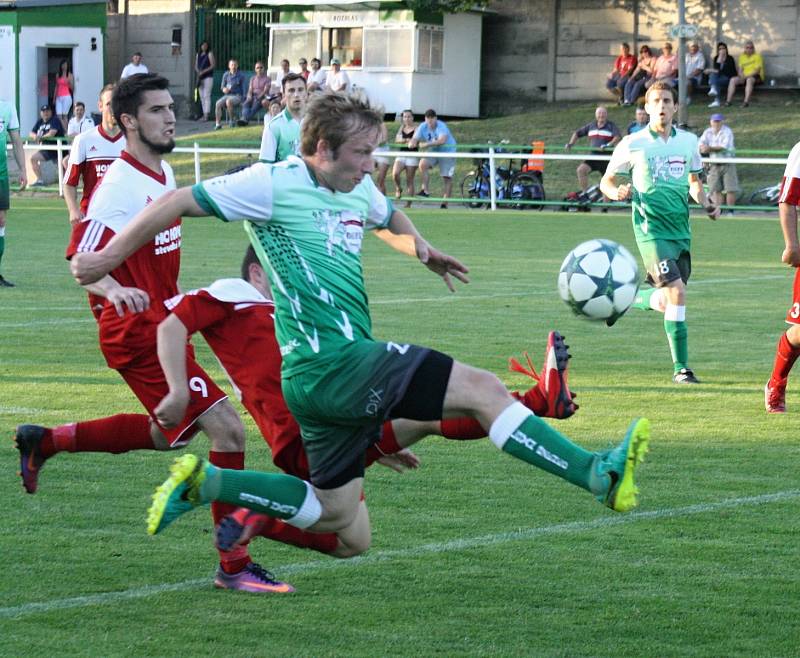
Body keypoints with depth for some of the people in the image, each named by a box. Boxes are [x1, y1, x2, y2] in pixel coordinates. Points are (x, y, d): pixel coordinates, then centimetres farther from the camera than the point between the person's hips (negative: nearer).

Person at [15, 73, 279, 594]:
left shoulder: (164, 175, 9)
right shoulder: (120, 186, -19)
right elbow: (81, 261, -22)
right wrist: (113, 291, -40)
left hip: (161, 323, 10)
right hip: (139, 332, -10)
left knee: (170, 433, 25)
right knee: (227, 429, -15)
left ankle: (45, 441, 32)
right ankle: (234, 566, -9)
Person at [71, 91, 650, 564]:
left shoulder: (359, 191, 16)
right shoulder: (272, 184, -8)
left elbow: (391, 217, 41)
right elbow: (176, 205, -3)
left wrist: (421, 247, 23)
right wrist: (107, 259, -1)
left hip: (346, 371, 10)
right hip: (330, 363, -10)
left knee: (346, 531, 14)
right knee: (483, 388, -15)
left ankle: (203, 484, 19)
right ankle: (599, 475, -17)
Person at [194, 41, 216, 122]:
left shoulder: (210, 54, -2)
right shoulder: (198, 54, 16)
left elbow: (213, 65, -9)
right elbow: (196, 65, 18)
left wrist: (203, 72, -15)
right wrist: (198, 71, -3)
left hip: (208, 77, -7)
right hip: (200, 78, 7)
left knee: (206, 95, -13)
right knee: (202, 96, 6)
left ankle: (206, 115, -17)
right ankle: (204, 114, 10)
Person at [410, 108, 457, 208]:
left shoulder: (441, 126, -22)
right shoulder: (423, 127, -7)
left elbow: (442, 140, -37)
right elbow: (415, 139, -10)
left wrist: (426, 144, -40)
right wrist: (412, 143, -35)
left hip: (447, 151, -4)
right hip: (432, 151, 4)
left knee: (447, 177, -5)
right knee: (422, 164, -25)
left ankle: (445, 203, 2)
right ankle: (425, 190, -19)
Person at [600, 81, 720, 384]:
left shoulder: (688, 141, 10)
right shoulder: (633, 144, -1)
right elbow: (607, 181, 7)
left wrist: (705, 202, 5)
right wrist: (618, 193, -15)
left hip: (681, 229, 5)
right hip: (651, 227, -5)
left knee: (667, 299, 6)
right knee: (676, 290, -20)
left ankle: (629, 299, 38)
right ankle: (681, 367, -12)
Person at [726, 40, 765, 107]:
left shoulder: (757, 56, -2)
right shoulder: (742, 56, 15)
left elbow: (757, 70, -12)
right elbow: (740, 69, 11)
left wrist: (746, 76, -21)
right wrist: (741, 76, -11)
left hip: (756, 77, -5)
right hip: (744, 77, 5)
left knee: (749, 80, -39)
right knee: (733, 80, -20)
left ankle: (746, 102, -49)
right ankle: (728, 101, -27)